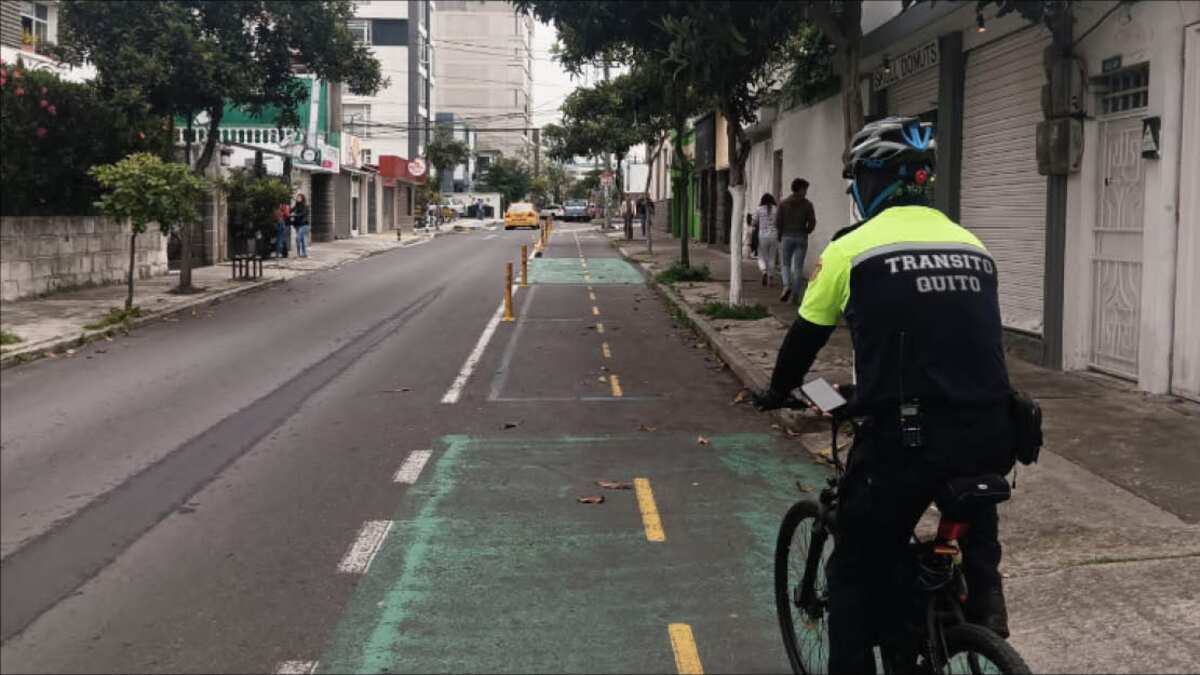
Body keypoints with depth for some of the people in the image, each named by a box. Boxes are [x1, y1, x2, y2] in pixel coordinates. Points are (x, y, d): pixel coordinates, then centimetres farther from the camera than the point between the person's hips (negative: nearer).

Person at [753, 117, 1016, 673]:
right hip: (989, 436, 5)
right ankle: (983, 593, 23)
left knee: (859, 572, 11)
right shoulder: (972, 245, 13)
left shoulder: (852, 248, 0)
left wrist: (776, 393, 28)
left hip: (904, 439, -4)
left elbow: (804, 337, 9)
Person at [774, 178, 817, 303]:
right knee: (798, 267, 5)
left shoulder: (784, 203, 1)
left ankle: (786, 286, -15)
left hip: (787, 237, 0)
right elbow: (812, 222, -5)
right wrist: (805, 232, 11)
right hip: (801, 238, 0)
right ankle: (795, 294, 2)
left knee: (785, 264, 10)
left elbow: (778, 221, -4)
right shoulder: (807, 204, -1)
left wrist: (780, 235, 9)